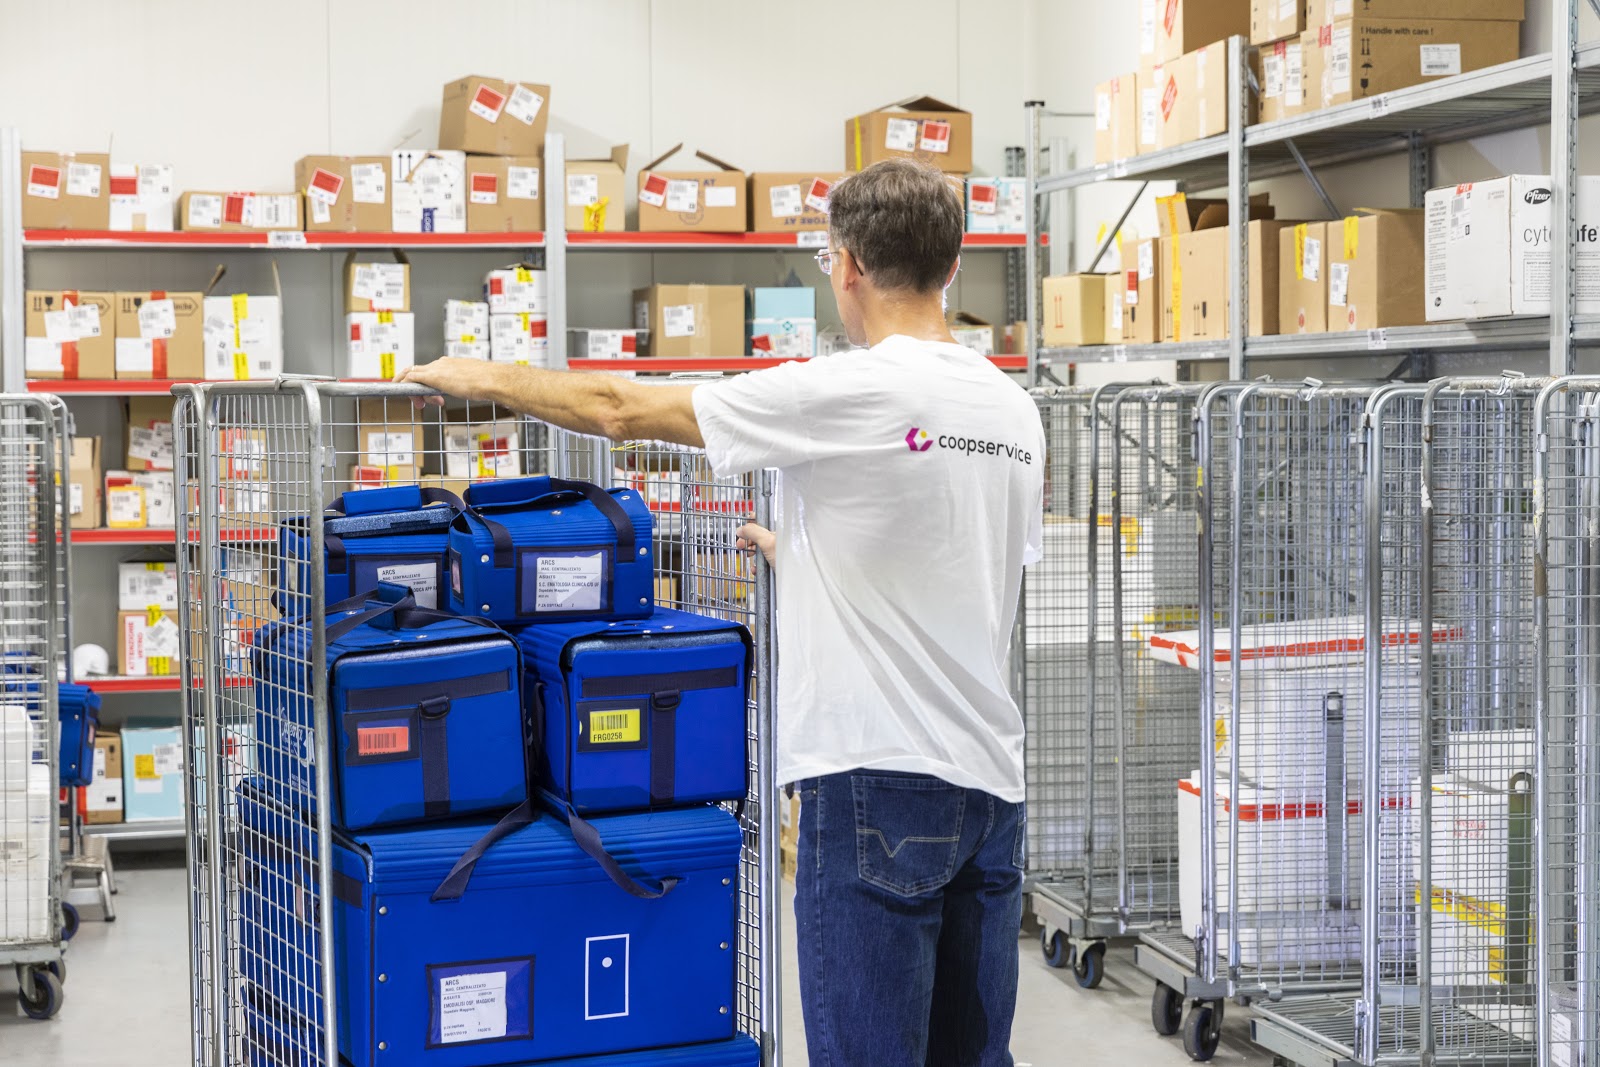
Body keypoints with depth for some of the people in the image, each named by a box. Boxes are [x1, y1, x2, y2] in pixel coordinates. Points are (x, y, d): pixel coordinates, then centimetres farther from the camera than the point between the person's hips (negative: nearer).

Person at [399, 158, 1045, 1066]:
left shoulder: (846, 394, -13)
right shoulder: (1015, 412, 9)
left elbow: (621, 412, -5)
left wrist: (483, 377, 11)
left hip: (882, 778, -8)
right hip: (993, 781, 8)